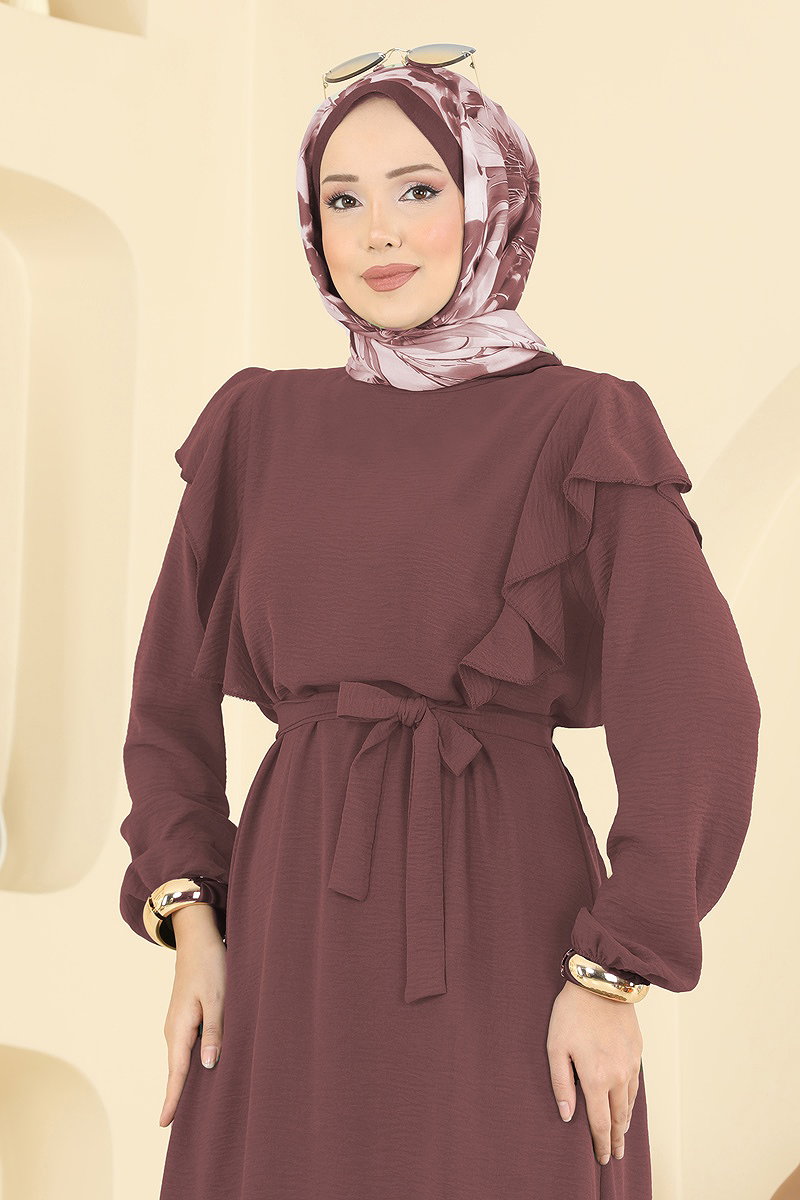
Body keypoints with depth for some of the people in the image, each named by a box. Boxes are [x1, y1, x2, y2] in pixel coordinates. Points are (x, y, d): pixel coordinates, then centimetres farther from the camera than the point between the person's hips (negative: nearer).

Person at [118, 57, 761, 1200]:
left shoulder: (584, 428, -4)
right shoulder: (259, 424, 7)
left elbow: (695, 720, -9)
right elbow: (175, 689, 12)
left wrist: (611, 975, -12)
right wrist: (190, 921, 2)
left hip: (502, 925, -3)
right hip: (291, 920, 3)